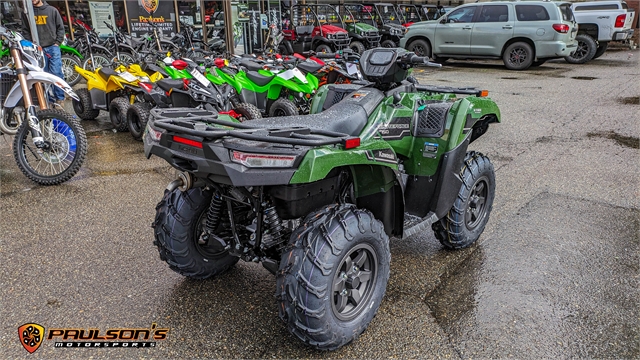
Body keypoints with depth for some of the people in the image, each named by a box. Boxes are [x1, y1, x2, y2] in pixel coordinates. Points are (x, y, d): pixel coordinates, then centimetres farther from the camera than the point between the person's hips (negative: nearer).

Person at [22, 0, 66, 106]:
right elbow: (25, 31, 13)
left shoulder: (52, 10, 5)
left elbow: (60, 27, 7)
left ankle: (59, 98, -2)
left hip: (53, 47, -2)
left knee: (56, 73, -8)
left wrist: (57, 42, -1)